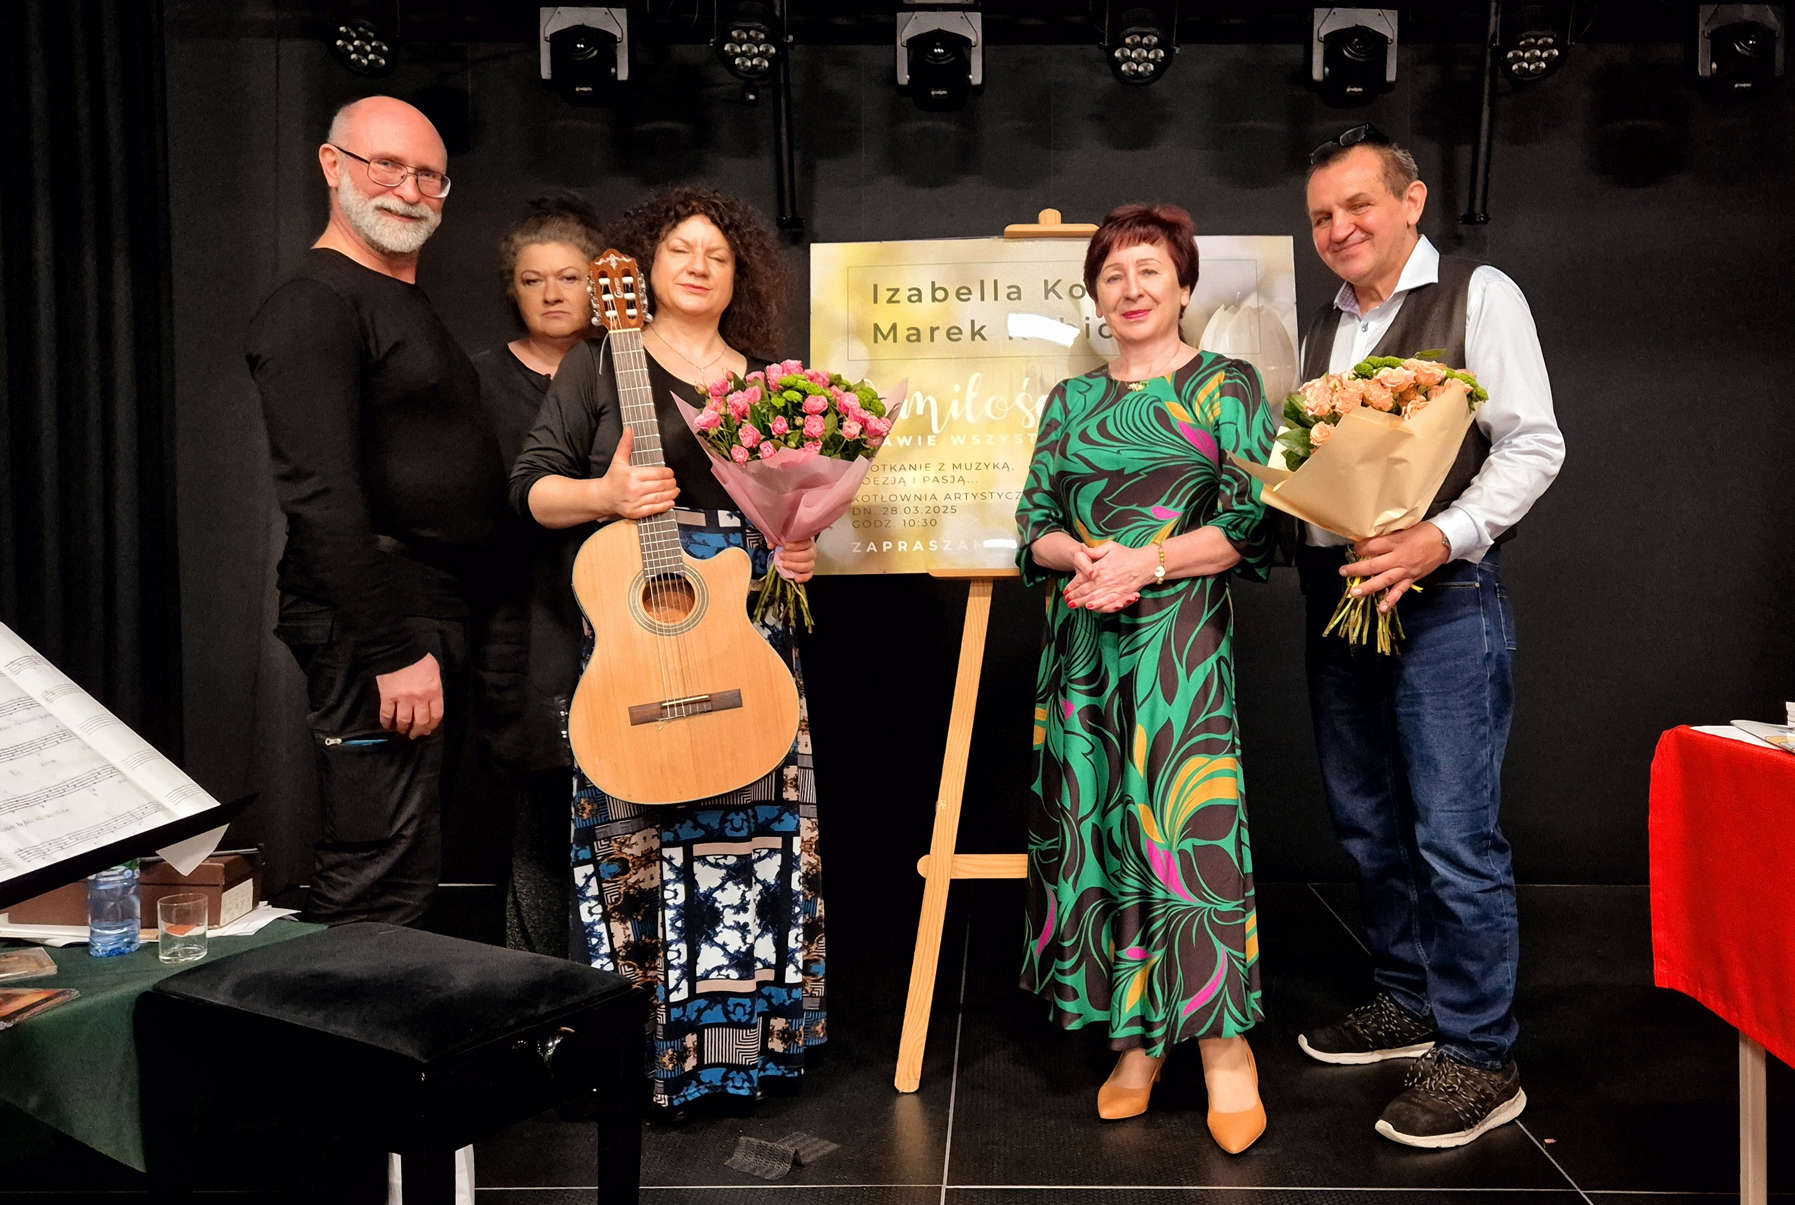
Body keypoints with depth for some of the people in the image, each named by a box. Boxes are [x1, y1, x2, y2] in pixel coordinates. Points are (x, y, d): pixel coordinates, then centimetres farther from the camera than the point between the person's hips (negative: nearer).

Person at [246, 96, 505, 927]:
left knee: (407, 866, 16)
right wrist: (391, 651, -23)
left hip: (437, 622, 10)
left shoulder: (410, 306, 21)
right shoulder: (313, 304, -10)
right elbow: (320, 497, -20)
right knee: (381, 882, -7)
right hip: (374, 632, -10)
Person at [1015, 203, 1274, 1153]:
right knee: (1095, 827, 3)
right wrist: (1080, 557, -9)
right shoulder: (1069, 402, 16)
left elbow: (1253, 523, -4)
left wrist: (1145, 561, -13)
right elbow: (1034, 527, 12)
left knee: (1184, 821, -9)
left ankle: (1222, 1047, 5)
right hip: (1082, 642, 4)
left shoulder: (1225, 387, 4)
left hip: (1181, 636, -4)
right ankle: (1134, 1040, 16)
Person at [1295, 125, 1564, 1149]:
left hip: (1444, 600, -7)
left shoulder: (1479, 296, -2)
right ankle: (1409, 1002, 30)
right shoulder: (1325, 330, 17)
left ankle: (1480, 1057, 7)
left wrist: (1440, 538, -21)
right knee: (1369, 823, 14)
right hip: (1338, 595, 7)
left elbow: (1534, 445, -9)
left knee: (1455, 834, -6)